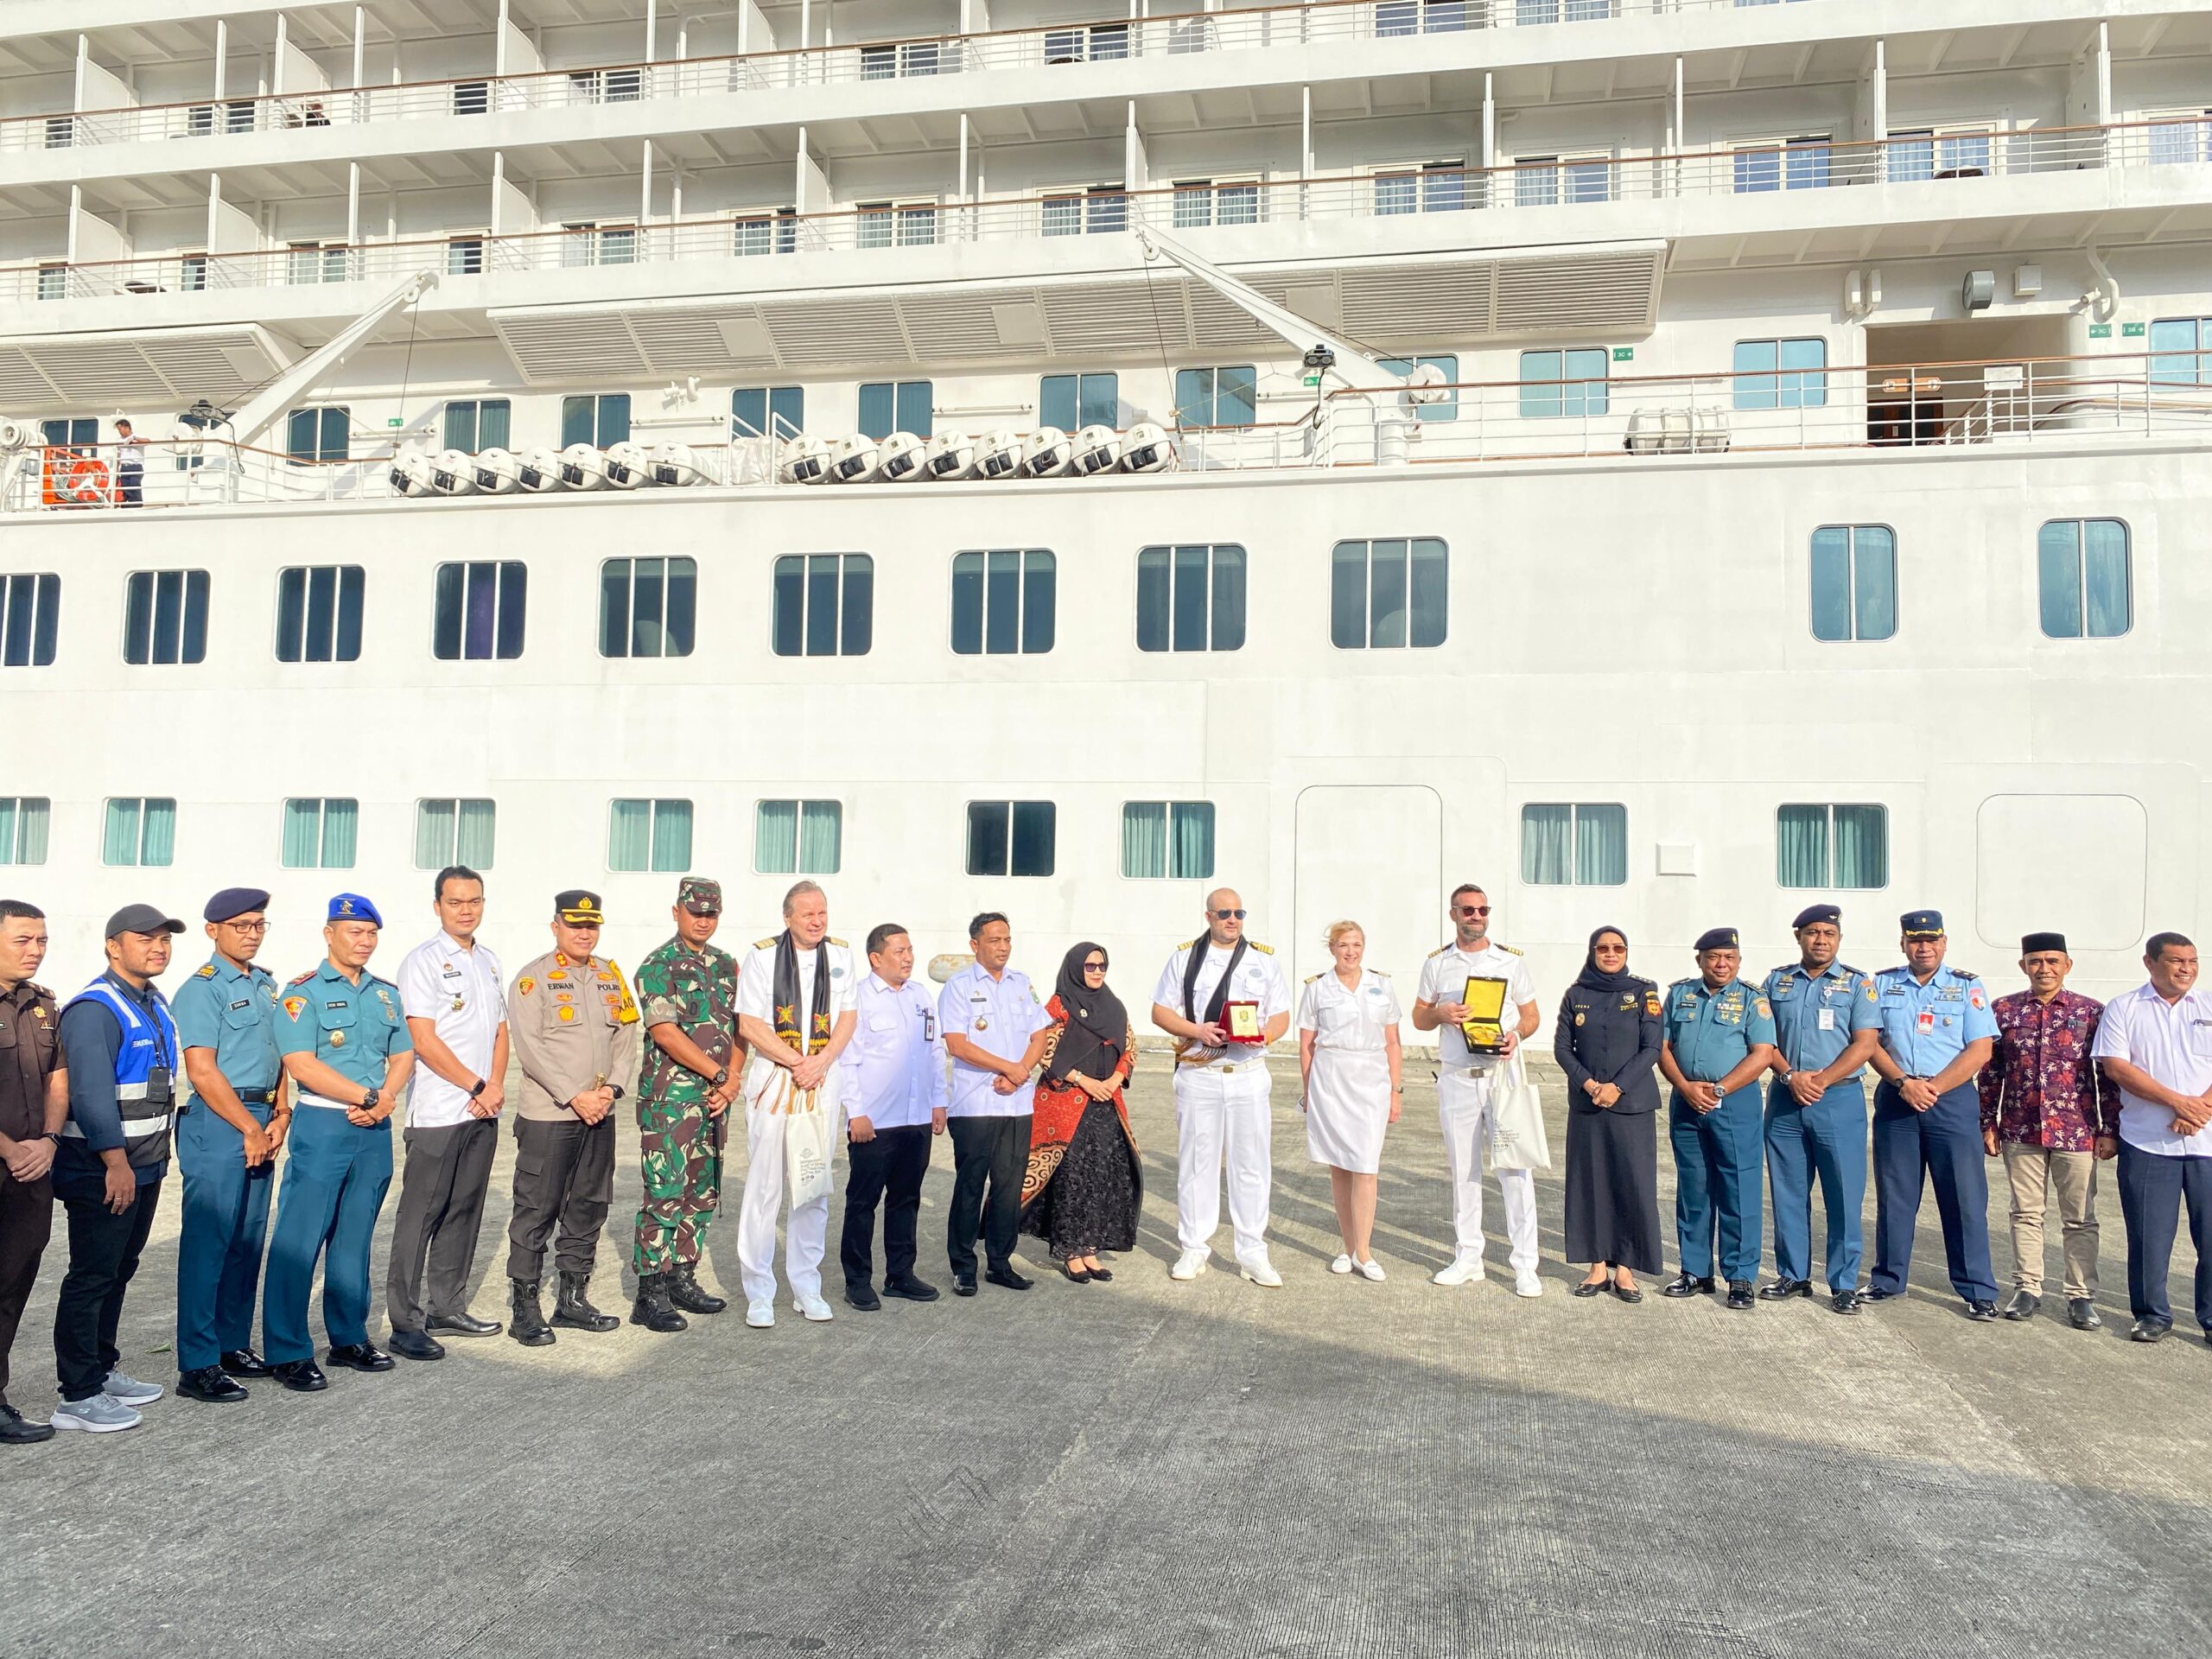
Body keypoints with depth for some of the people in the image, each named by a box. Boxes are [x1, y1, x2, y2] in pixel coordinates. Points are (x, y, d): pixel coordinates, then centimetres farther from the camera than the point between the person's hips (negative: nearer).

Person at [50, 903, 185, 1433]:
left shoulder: (156, 1005, 12)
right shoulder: (95, 1009, -17)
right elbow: (90, 1094, -22)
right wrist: (116, 1163, -23)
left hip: (144, 1166, 9)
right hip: (100, 1171, -9)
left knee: (118, 1272, 17)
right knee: (91, 1279, -3)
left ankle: (103, 1369, 28)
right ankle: (78, 1396, 4)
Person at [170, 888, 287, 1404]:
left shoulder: (266, 984, 15)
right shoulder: (202, 988, -8)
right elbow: (201, 1071, -14)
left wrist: (279, 1118, 4)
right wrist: (250, 1129, -11)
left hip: (261, 1123, 8)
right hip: (218, 1124, -8)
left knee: (249, 1240, 12)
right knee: (208, 1241, -5)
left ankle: (233, 1344, 23)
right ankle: (198, 1365, 0)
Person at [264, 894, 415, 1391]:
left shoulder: (386, 993, 13)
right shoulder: (304, 992, -6)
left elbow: (403, 1054, 13)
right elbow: (302, 1064, -15)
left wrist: (386, 1097, -7)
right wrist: (367, 1096, -15)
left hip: (375, 1129, 6)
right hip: (323, 1126, -6)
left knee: (355, 1237, 14)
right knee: (299, 1239, -3)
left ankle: (349, 1338, 23)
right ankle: (287, 1352, 5)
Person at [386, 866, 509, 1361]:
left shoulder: (489, 962, 15)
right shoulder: (423, 961, -7)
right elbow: (424, 1040, -13)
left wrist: (497, 1085, -1)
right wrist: (478, 1086, -11)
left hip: (483, 1113, 7)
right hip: (438, 1112, -7)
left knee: (465, 1211, 12)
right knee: (421, 1215, -2)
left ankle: (447, 1309, 22)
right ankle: (405, 1322, 4)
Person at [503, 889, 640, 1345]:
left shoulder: (611, 976, 13)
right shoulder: (533, 977, -4)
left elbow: (627, 1038, 11)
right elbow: (530, 1047, -12)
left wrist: (611, 1089, -4)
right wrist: (574, 1097, -15)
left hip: (600, 1116, 6)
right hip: (546, 1116, -6)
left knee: (589, 1207, 11)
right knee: (536, 1211, -2)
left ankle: (573, 1298, 21)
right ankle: (526, 1308, 6)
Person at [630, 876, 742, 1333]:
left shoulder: (727, 965, 14)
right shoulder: (658, 967, -7)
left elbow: (739, 1027, 12)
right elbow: (666, 1033, -16)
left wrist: (731, 1079, -3)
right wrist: (719, 1075, -15)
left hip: (715, 1100, 7)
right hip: (669, 1099, -7)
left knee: (703, 1193, 12)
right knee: (665, 1193, -7)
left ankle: (682, 1278, 23)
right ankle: (650, 1295, -1)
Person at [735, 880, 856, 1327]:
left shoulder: (840, 955, 8)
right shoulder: (763, 955, -2)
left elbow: (847, 1019, 7)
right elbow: (750, 1025, -6)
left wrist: (819, 1063, -8)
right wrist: (796, 1062, -12)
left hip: (823, 1083, 3)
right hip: (772, 1080, -3)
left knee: (815, 1188, 7)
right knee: (764, 1186, -2)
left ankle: (806, 1286, 18)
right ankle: (759, 1293, 7)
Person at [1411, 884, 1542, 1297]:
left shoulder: (1511, 960, 5)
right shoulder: (1437, 962, 8)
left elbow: (1531, 1015, 8)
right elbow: (1418, 1017, 12)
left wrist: (1516, 1034, -13)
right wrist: (1440, 1014, -10)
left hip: (1503, 1073, -2)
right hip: (1456, 1077, 2)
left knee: (1515, 1168, -6)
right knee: (1462, 1169, 8)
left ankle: (1525, 1266, -1)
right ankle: (1468, 1259, 18)